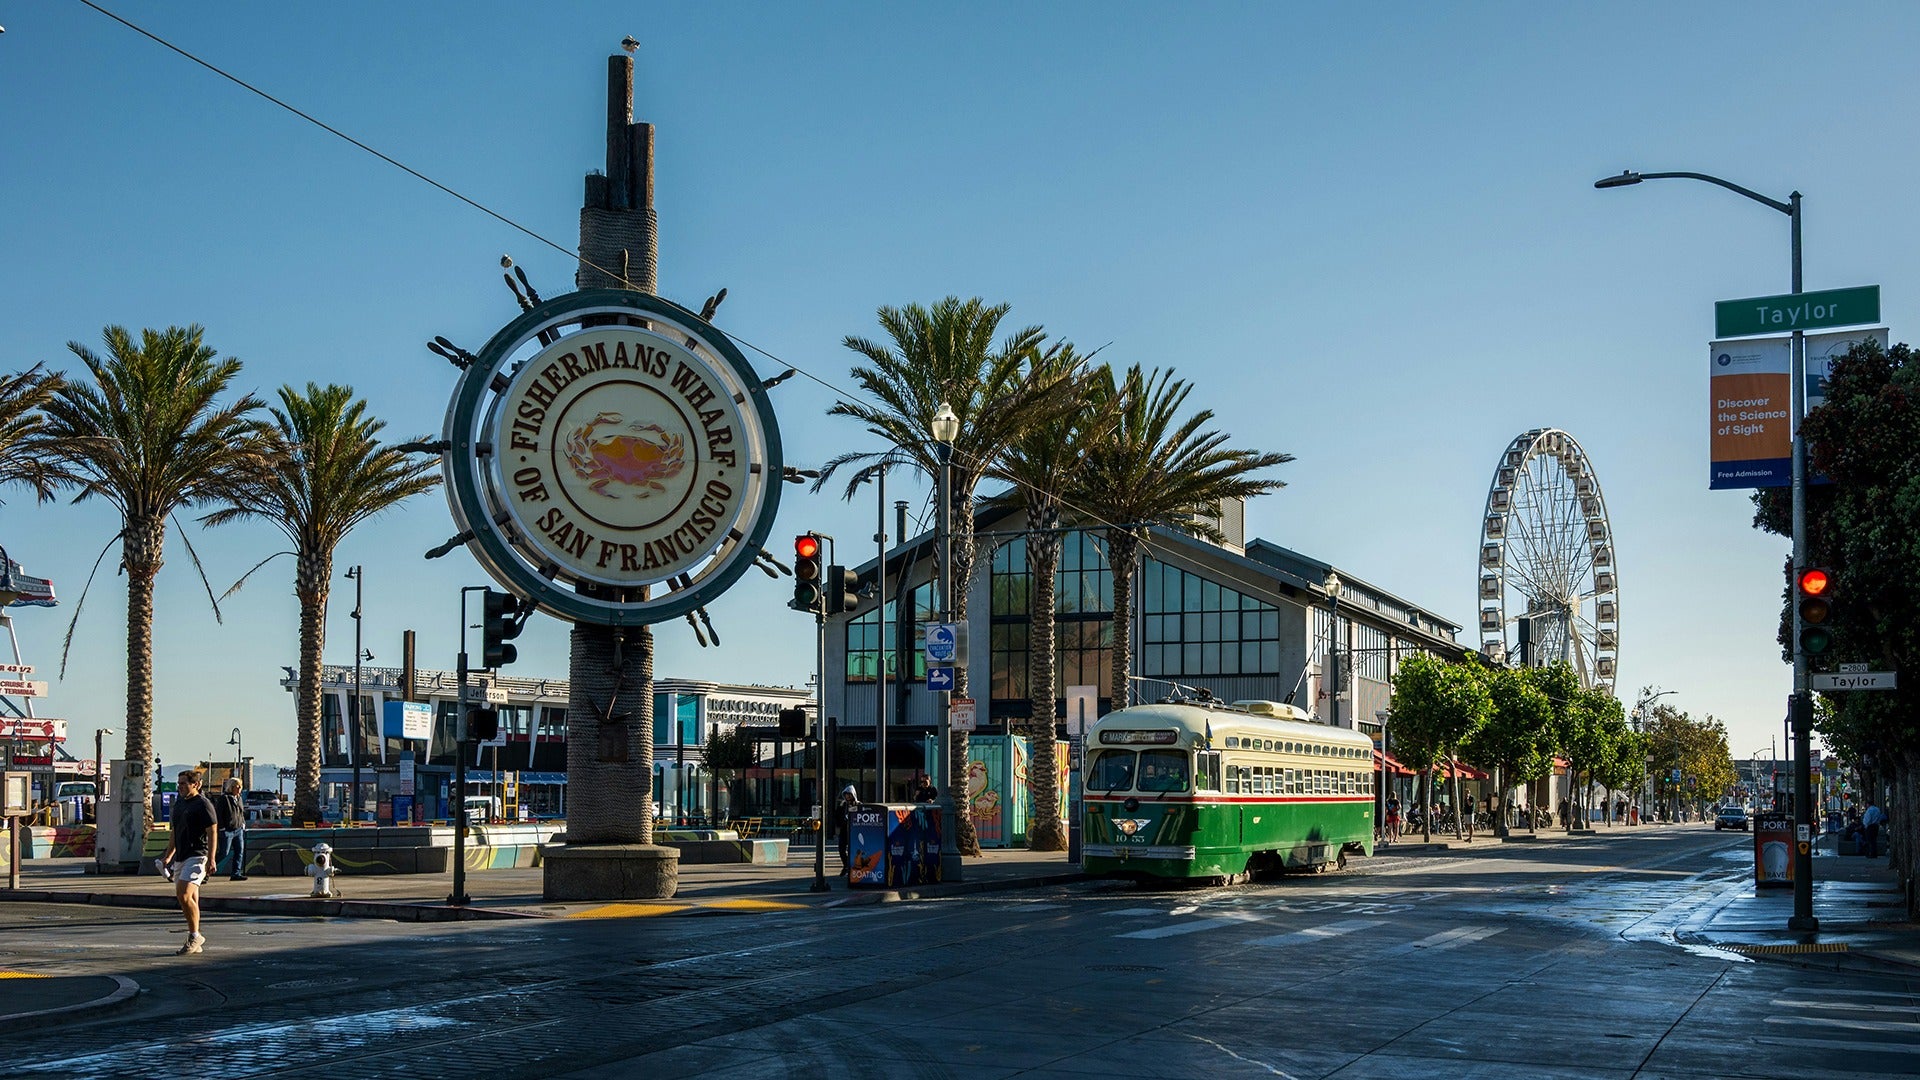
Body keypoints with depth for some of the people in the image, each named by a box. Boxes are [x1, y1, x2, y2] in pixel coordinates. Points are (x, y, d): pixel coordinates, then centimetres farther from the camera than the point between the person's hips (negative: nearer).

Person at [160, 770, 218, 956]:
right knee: (189, 900, 9)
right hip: (181, 857, 8)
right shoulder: (179, 803, 17)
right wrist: (168, 856, 27)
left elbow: (213, 832, -13)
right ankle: (194, 943, 14)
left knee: (184, 895, -20)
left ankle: (195, 936, -8)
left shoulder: (203, 805, -9)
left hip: (197, 856, -8)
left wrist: (211, 860, -19)